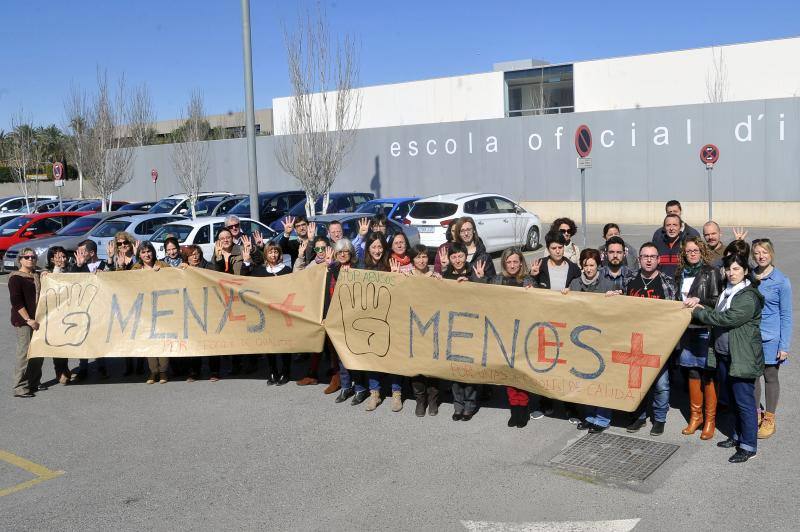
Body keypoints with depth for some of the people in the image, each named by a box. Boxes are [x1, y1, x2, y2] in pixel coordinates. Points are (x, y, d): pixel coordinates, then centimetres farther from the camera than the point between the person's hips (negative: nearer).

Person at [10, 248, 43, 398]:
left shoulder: (38, 276, 15)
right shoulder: (15, 278, -6)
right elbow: (16, 302, -12)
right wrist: (28, 319, -17)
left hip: (37, 319, 7)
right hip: (23, 321, -7)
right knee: (25, 352, -7)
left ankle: (34, 382, 23)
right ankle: (20, 387, -1)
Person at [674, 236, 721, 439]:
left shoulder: (711, 272, -4)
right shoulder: (681, 273, 13)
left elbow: (717, 301, -7)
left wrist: (699, 303, -18)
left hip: (706, 329, -5)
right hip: (687, 329, 5)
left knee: (708, 374, -1)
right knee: (692, 373, 11)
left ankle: (710, 419, 10)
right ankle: (695, 415, 23)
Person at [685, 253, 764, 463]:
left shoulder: (748, 297, -17)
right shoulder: (727, 292, 13)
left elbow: (726, 319, -22)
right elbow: (717, 314, 16)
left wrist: (698, 312, -13)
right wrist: (699, 305, -3)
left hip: (742, 358, -9)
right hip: (724, 355, 9)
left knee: (744, 402, -2)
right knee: (733, 400, 20)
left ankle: (749, 446, 6)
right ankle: (738, 435, 34)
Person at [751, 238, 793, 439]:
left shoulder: (781, 281, -9)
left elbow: (786, 315, -7)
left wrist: (784, 345, -10)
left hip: (770, 339, -3)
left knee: (770, 377, 10)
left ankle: (769, 419, 23)